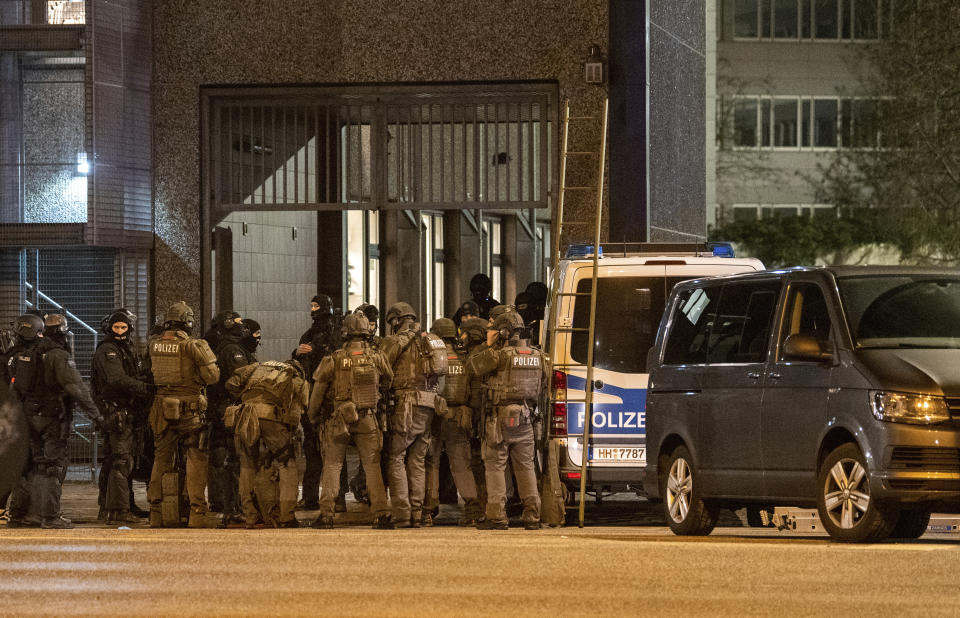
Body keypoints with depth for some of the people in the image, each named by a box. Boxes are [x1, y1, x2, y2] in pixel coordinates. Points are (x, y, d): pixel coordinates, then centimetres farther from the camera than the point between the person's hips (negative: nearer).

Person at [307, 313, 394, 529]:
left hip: (337, 419, -1)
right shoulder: (376, 357, -1)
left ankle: (326, 514, 1)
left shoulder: (333, 360, -5)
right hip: (367, 420, 1)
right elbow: (388, 381, 12)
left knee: (332, 465, 8)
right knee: (372, 465, 6)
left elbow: (317, 391, 0)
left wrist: (313, 417, 14)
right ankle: (381, 513, -1)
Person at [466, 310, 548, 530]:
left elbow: (472, 366, -2)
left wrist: (488, 346, 7)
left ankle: (497, 517, -5)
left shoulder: (500, 355, -12)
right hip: (525, 419, 5)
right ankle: (532, 516, 7)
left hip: (500, 418, -5)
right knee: (525, 467, 10)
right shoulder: (536, 356, 8)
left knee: (495, 466, 0)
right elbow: (542, 382, 22)